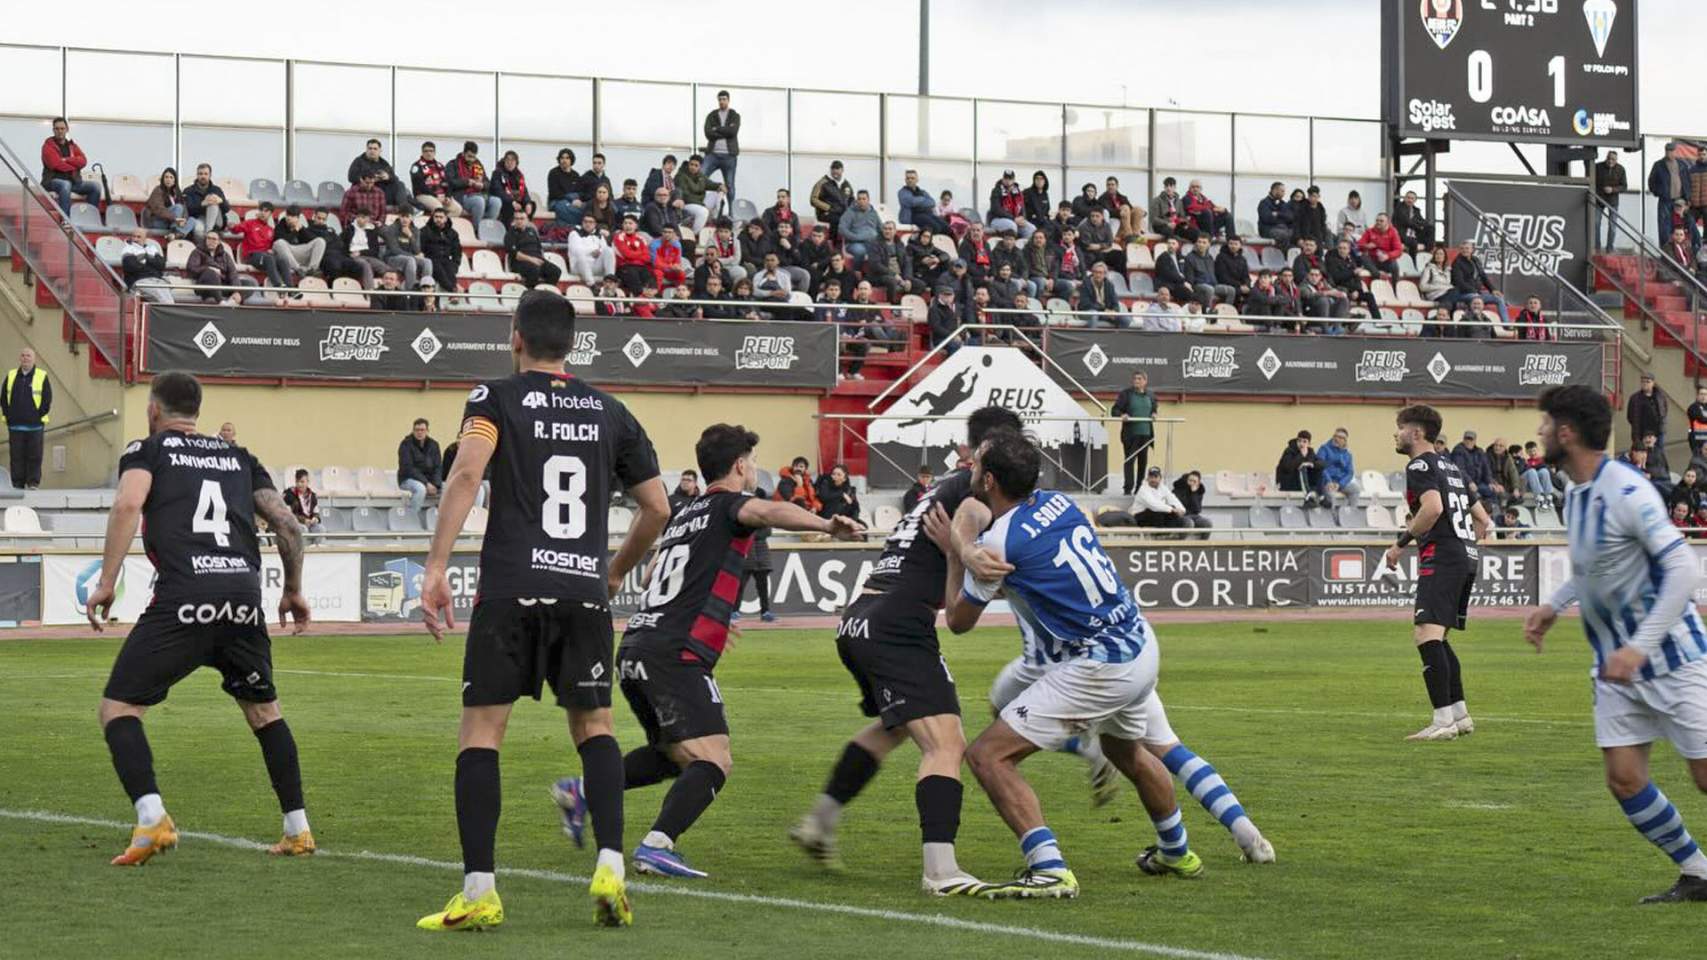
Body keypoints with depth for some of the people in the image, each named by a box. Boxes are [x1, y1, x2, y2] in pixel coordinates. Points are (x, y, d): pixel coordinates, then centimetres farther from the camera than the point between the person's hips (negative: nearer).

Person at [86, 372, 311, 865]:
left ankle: (151, 818, -16)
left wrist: (106, 582, -6)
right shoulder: (238, 457, 25)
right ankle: (297, 829, 21)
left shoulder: (147, 449, 14)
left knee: (119, 707, 4)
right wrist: (294, 590, 31)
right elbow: (288, 524, 19)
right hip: (244, 594, 4)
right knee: (263, 709, 23)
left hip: (183, 599, -4)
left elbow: (128, 505, -6)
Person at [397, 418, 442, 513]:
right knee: (420, 488, -38)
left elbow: (438, 467, 2)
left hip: (429, 480, 5)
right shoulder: (406, 444, -9)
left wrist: (435, 484, -17)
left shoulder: (433, 444, 6)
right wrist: (426, 483, -24)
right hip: (408, 479, -5)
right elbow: (407, 468, -16)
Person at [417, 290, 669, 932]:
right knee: (593, 725, 17)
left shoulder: (495, 399, 4)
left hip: (511, 589, -3)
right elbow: (656, 507, 17)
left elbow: (467, 474, -14)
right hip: (586, 589, 3)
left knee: (480, 730, 3)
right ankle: (610, 866, -1)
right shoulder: (609, 412, 14)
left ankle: (478, 892, -5)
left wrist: (436, 566, -16)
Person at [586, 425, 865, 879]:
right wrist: (826, 525, -40)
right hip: (676, 655, -9)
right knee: (712, 762, -13)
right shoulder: (729, 504, 1)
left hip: (634, 649, 9)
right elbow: (768, 512, -23)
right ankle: (656, 845, -28)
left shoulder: (685, 513, 24)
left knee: (672, 753, 25)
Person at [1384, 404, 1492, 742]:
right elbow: (1482, 519, 25)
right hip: (1467, 556, 10)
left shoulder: (1420, 465, -5)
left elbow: (1433, 507, -23)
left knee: (1426, 634, -17)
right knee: (1437, 638, 18)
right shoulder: (1450, 466, 23)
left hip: (1441, 559, -10)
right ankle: (1460, 714, 20)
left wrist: (1401, 543, -14)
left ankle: (1443, 720, -26)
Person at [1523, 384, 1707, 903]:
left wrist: (1640, 646, -29)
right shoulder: (1575, 494, 7)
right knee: (1624, 778, 0)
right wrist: (1554, 605, 12)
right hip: (1617, 666, 8)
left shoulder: (1626, 492, -21)